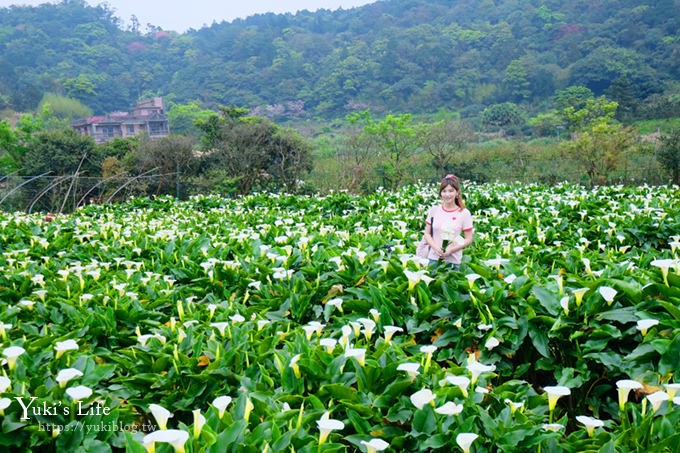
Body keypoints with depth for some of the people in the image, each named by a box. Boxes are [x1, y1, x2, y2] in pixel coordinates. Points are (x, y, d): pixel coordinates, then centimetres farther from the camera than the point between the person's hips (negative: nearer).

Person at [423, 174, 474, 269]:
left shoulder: (464, 213, -3)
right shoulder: (434, 210, 3)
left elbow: (469, 239, -2)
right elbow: (427, 234, 7)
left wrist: (451, 250, -14)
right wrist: (435, 247, -12)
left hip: (453, 261, -2)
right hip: (434, 258, 2)